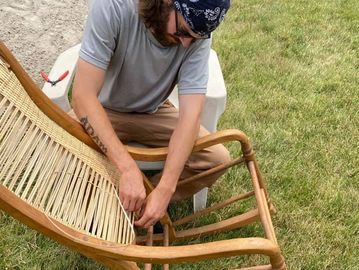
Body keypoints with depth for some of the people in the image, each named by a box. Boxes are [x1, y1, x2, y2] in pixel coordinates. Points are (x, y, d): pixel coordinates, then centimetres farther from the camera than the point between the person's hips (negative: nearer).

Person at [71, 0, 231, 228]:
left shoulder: (198, 36, -23)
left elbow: (190, 114, -27)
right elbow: (83, 96, -34)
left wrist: (165, 189, -38)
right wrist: (128, 168, -43)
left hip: (153, 113, 2)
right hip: (103, 110, -1)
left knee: (217, 160, -17)